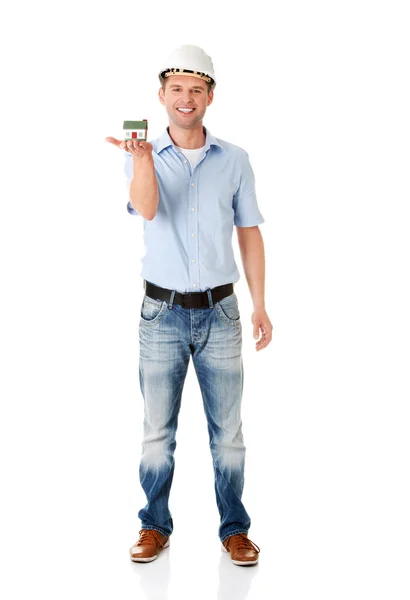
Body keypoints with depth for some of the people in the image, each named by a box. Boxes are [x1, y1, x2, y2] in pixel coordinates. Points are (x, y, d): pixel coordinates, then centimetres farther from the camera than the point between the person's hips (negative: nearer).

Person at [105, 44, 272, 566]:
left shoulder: (235, 160, 3)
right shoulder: (143, 157, 0)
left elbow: (249, 233, 7)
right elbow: (147, 209, -20)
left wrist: (260, 305, 3)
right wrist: (142, 158, -39)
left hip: (220, 312, 1)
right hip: (162, 313, -1)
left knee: (228, 432, 7)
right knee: (157, 431, 7)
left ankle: (234, 529, 20)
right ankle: (155, 527, 21)